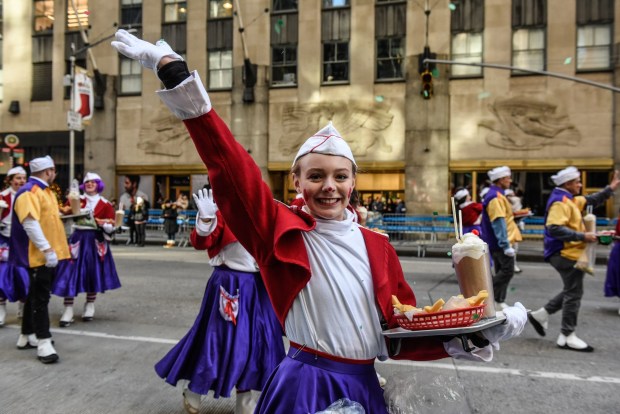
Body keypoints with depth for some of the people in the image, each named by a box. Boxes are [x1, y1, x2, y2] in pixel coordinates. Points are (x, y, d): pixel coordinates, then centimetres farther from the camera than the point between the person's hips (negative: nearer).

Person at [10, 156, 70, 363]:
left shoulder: (45, 191, 17)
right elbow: (30, 224, -24)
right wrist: (46, 249, -28)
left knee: (37, 295, 17)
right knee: (40, 297, -6)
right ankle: (43, 342, -1)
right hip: (39, 255, -10)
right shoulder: (28, 192, -15)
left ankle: (26, 336, 29)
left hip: (50, 254, 10)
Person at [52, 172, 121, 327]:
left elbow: (111, 227, -2)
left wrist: (103, 224, -22)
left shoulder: (105, 204, 2)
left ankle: (90, 307, 23)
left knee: (93, 273, 6)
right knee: (70, 273, -6)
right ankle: (68, 310, -2)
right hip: (77, 239, 1)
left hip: (96, 241, 0)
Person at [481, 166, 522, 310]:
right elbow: (499, 223, -24)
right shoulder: (495, 197, -17)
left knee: (502, 271, 13)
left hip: (497, 243, 11)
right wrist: (506, 244, -26)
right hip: (501, 243, -11)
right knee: (507, 271, -9)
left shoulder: (497, 195, 16)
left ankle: (499, 301, 19)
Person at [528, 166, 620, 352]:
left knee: (571, 291, 18)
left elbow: (591, 201, 26)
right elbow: (555, 228, -29)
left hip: (569, 254, 10)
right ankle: (567, 336, 6)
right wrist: (582, 236, -26)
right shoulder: (560, 202, -18)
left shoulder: (569, 200, 15)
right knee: (573, 294, -3)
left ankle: (541, 314, 22)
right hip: (567, 254, -10)